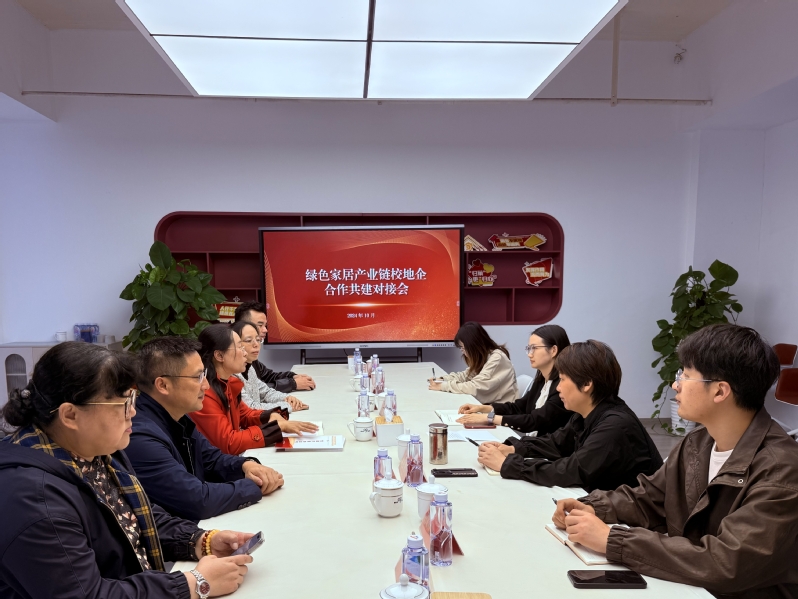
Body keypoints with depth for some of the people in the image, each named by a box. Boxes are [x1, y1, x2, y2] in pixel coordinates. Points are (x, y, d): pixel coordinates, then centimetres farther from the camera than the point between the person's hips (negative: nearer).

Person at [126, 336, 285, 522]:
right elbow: (199, 500, -29)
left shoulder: (176, 417, 2)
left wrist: (247, 465, -6)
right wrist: (256, 486, -15)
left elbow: (210, 457, 14)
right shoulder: (140, 437, -27)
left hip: (195, 527, 8)